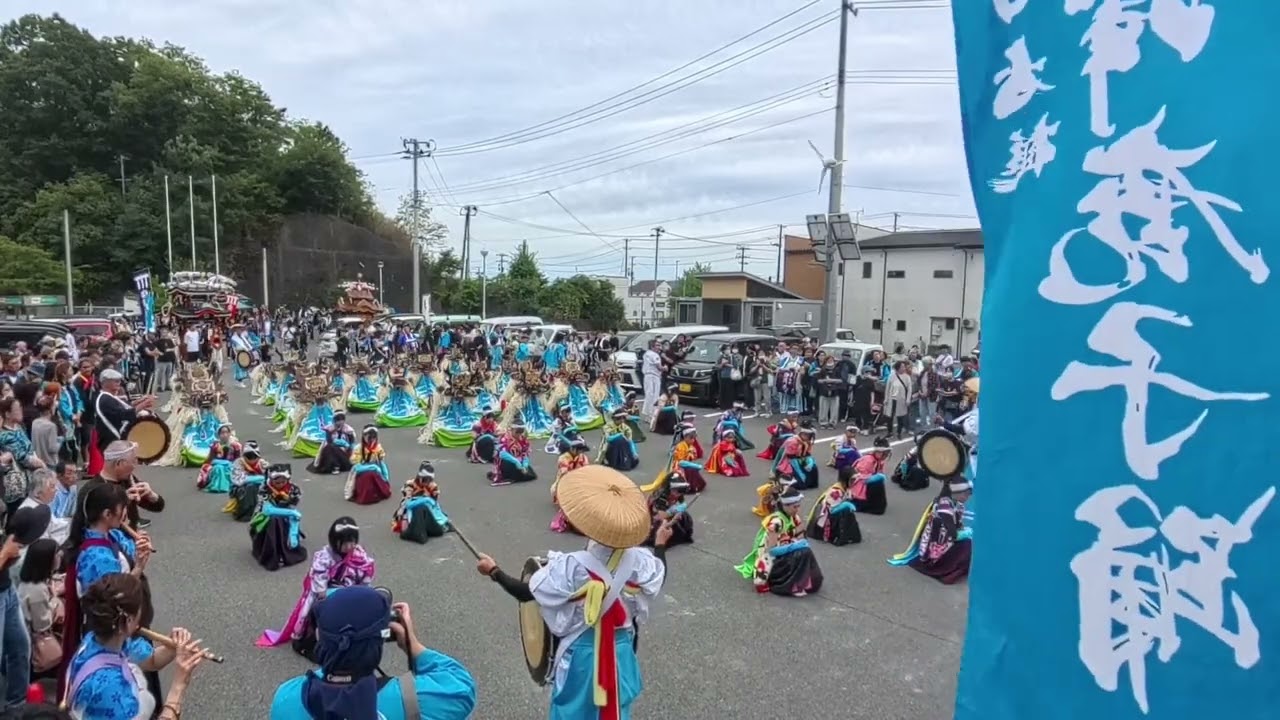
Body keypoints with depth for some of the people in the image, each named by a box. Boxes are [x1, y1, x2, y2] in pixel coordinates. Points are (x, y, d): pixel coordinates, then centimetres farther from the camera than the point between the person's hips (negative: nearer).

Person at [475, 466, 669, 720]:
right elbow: (658, 576, 6)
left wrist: (493, 571, -5)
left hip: (582, 652, -3)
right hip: (620, 649, 3)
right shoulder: (637, 560, -17)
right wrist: (661, 544, 22)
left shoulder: (572, 567, -27)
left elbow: (525, 593, -19)